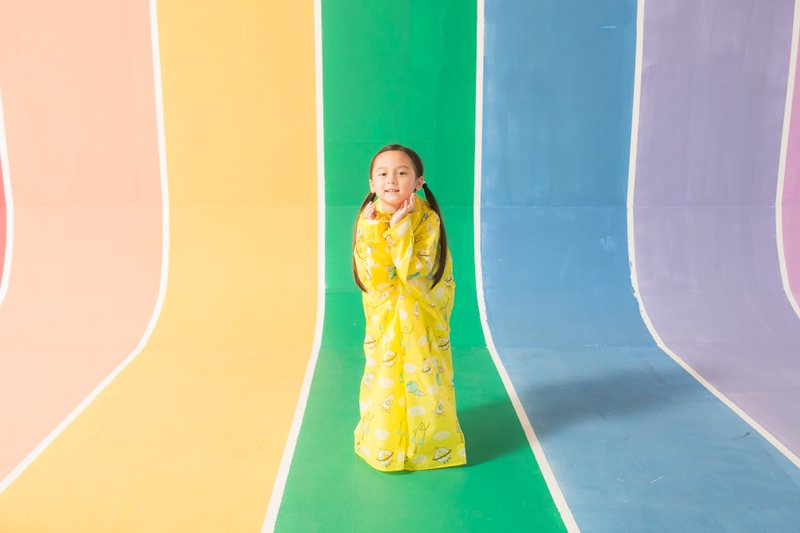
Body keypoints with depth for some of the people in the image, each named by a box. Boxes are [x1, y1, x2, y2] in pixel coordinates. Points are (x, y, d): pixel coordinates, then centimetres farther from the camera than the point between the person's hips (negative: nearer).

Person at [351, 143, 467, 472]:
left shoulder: (428, 218, -15)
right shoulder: (368, 220, -9)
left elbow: (413, 273, -24)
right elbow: (376, 279, -16)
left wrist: (400, 227, -26)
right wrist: (374, 229, -22)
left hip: (423, 320, -1)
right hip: (384, 320, 2)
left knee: (424, 381, 7)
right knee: (384, 381, 9)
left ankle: (429, 441, 31)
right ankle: (383, 443, 33)